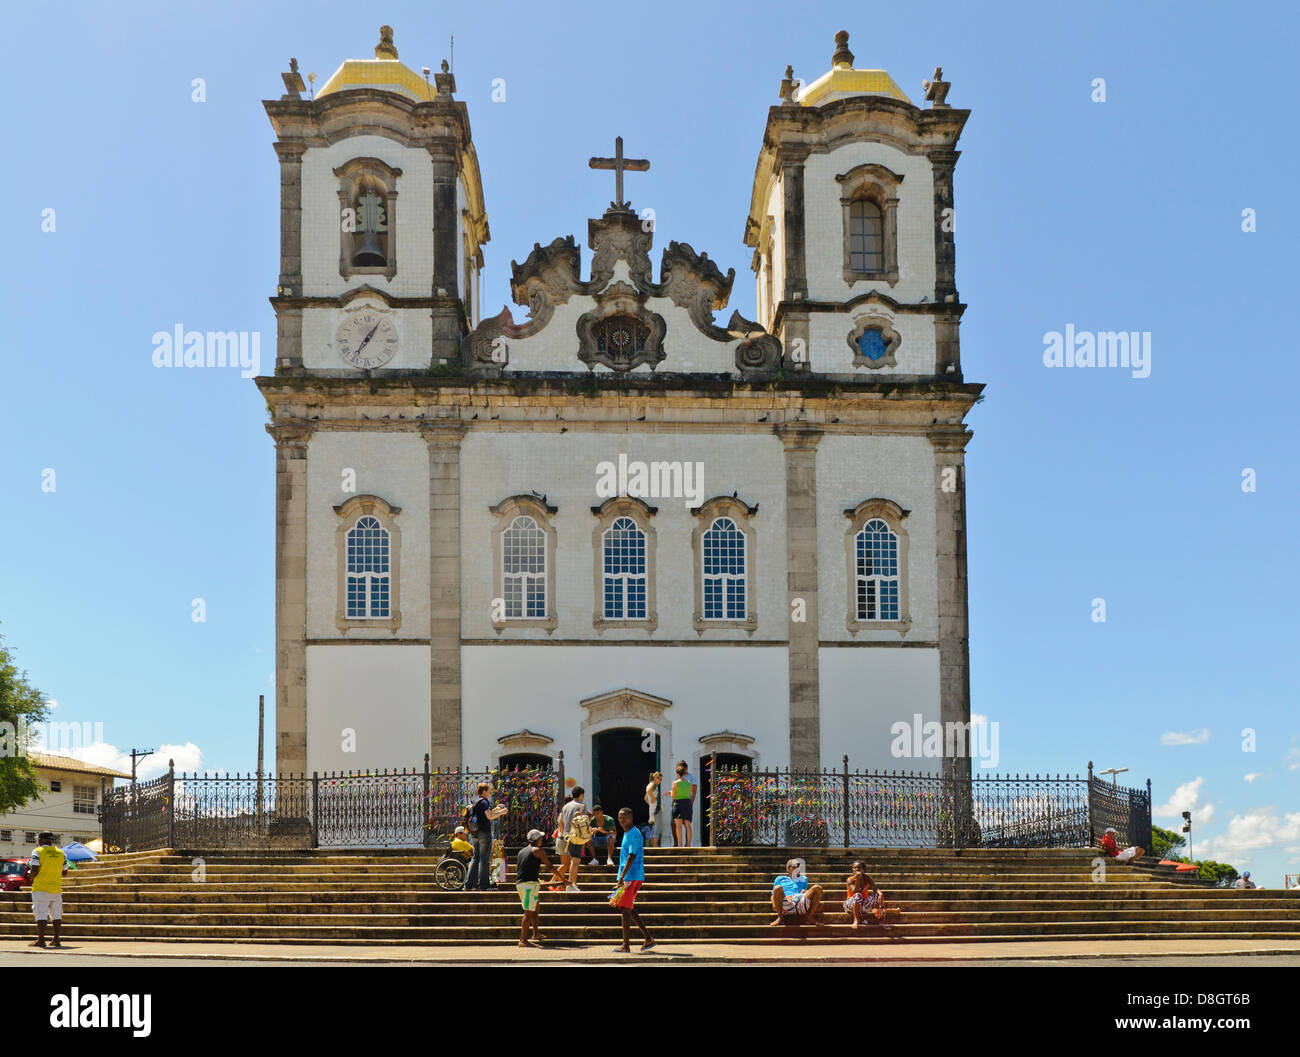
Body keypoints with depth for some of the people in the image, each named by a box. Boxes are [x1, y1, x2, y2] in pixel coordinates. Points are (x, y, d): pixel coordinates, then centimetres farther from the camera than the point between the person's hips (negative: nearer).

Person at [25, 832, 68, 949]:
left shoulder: (37, 852, -5)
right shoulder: (61, 853, 9)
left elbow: (34, 869, -14)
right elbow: (64, 871, 9)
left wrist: (30, 876, 7)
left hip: (41, 888, -4)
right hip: (56, 887, 5)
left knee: (41, 914, -3)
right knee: (56, 914, 9)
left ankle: (41, 940, -5)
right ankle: (56, 940, 9)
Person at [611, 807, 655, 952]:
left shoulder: (634, 834, -12)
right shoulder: (626, 834, 18)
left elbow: (632, 856, -19)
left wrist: (622, 877, -23)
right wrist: (621, 878, 23)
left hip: (632, 877, -10)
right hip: (628, 878, 10)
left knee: (626, 910, -8)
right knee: (630, 910, 11)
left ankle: (626, 945, -6)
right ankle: (648, 939, 15)